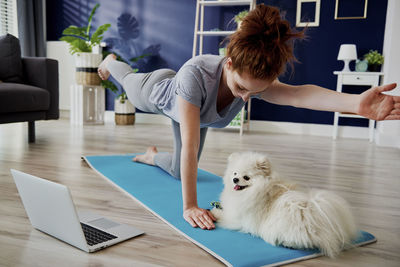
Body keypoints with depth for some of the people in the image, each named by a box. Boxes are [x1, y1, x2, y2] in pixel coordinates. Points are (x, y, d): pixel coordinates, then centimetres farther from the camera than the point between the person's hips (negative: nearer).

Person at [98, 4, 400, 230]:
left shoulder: (255, 80, -40)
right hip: (157, 92, -4)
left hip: (187, 105, 4)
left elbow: (298, 94, -60)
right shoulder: (196, 75, -52)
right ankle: (111, 63, 67)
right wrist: (189, 207, -53)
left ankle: (151, 156, 48)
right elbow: (190, 145, -54)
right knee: (129, 80, 33)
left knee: (179, 171, 16)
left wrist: (356, 102, -78)